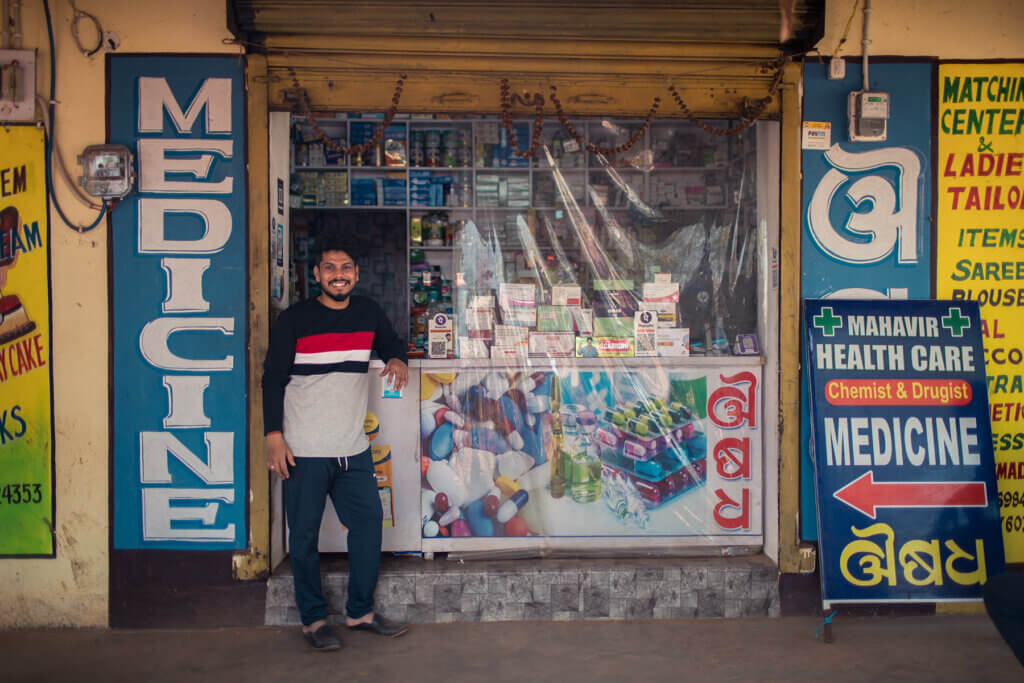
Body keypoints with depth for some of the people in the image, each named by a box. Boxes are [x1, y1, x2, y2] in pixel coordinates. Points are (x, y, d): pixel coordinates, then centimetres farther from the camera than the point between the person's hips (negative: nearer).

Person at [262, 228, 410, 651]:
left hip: (354, 448, 5)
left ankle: (360, 612, 24)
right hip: (304, 451, -4)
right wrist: (274, 436, -12)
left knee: (368, 522, 8)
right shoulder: (294, 319, -5)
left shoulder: (368, 312, 7)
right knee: (305, 535, 3)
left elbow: (391, 343, 24)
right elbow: (273, 380, -5)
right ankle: (313, 619, 18)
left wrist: (397, 359, -1)